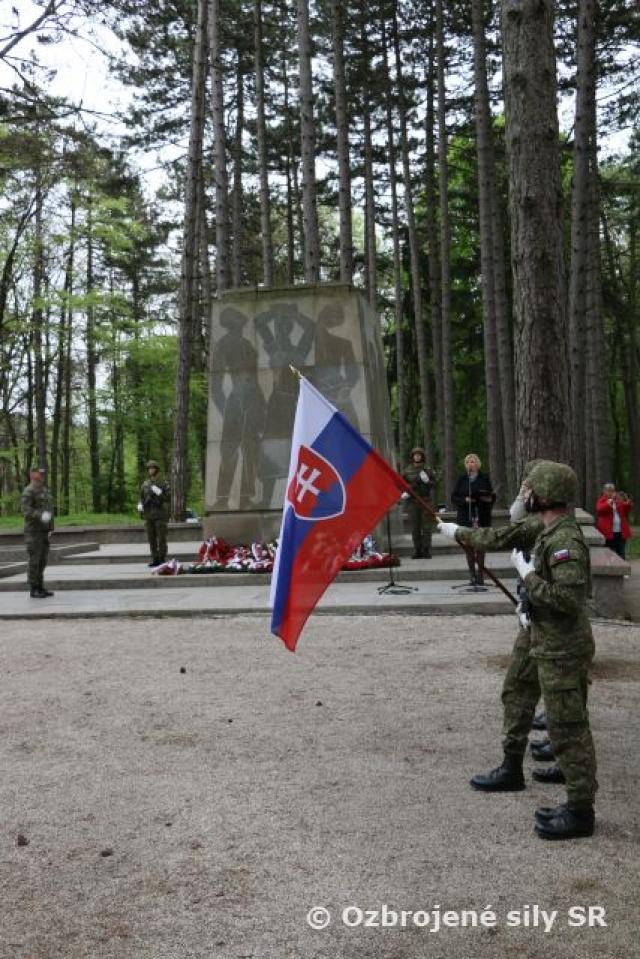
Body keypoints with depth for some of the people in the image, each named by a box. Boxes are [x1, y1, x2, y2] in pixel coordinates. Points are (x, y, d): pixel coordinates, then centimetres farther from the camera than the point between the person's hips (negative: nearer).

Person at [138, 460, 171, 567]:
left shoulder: (164, 483, 0)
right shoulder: (145, 484, 12)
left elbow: (169, 498, -5)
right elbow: (142, 497, 19)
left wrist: (159, 493, -20)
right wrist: (140, 505, -1)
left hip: (160, 515, -4)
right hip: (148, 515, 4)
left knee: (161, 538, -4)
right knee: (151, 538, 5)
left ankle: (162, 559, 1)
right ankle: (155, 559, 11)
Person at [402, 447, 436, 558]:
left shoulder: (428, 469, 6)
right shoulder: (407, 470, 8)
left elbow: (435, 483, 7)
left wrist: (427, 481, -12)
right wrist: (403, 492, -6)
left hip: (426, 500, -1)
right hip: (412, 501, 1)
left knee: (427, 526, -2)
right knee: (415, 527, 3)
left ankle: (426, 550, 4)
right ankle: (417, 550, 10)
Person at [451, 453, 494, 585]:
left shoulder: (484, 478, 6)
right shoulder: (461, 479, 7)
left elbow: (492, 496, 10)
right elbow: (454, 497, 5)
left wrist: (488, 499, -12)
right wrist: (465, 500, -12)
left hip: (482, 516, -1)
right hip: (466, 516, 1)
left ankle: (480, 573, 4)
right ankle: (472, 574, 7)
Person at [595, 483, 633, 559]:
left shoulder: (619, 500, 16)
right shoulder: (602, 500, 3)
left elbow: (629, 508, 6)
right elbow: (600, 509, -18)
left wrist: (626, 500, -14)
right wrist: (611, 500, -26)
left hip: (621, 533, 5)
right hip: (608, 533, -5)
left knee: (621, 554, 7)